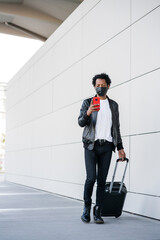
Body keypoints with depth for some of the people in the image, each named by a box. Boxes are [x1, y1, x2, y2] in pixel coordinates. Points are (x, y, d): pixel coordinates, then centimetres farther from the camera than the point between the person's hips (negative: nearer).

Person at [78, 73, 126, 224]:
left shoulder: (114, 105, 15)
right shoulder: (87, 103, 6)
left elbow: (116, 127, 18)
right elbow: (81, 122, -3)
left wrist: (120, 147, 14)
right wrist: (87, 113, -25)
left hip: (107, 146, 3)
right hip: (91, 145, -2)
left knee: (102, 180, 1)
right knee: (91, 178, -11)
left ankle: (97, 212, 9)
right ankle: (86, 208, 10)